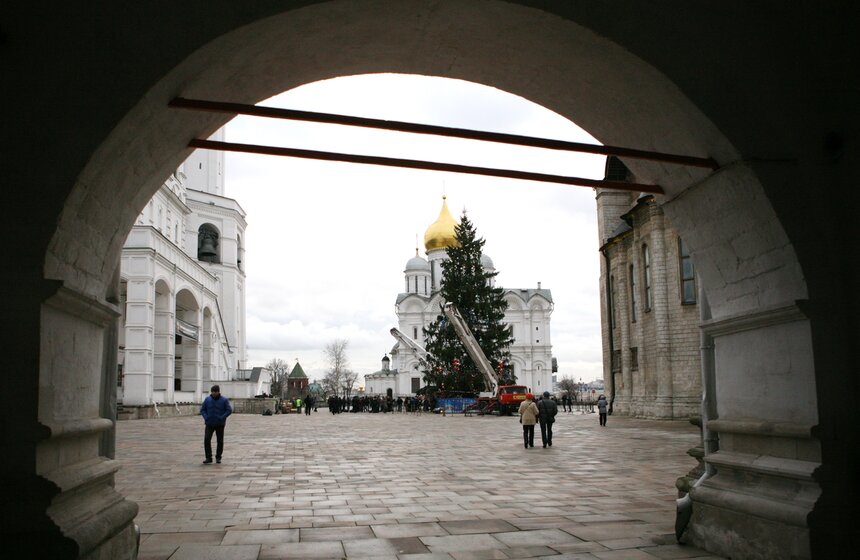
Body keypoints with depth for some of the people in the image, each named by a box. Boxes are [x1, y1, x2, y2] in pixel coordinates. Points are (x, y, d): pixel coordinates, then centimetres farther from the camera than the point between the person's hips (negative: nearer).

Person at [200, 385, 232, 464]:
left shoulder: (224, 400, -3)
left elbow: (229, 410, -7)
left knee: (220, 441, 5)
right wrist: (206, 417, -10)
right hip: (209, 424, 1)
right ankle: (208, 458, -10)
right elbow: (202, 410, 7)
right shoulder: (207, 399, 2)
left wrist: (222, 418, -18)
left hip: (220, 424, -1)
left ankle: (218, 457, 21)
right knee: (207, 439, -14)